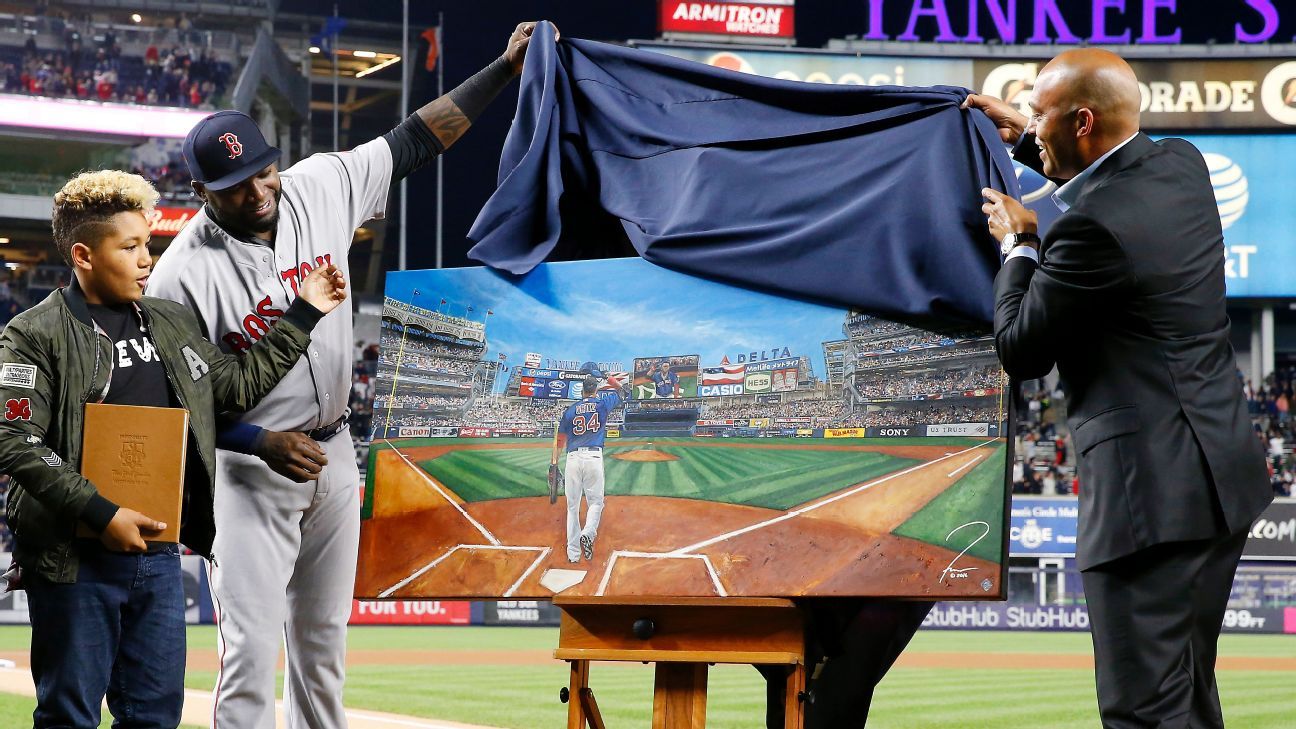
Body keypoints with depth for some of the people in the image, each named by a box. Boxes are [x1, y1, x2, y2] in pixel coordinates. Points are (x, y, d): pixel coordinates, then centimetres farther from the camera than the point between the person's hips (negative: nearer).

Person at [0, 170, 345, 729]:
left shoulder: (173, 325, 13)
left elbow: (238, 385, 23)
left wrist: (303, 317, 18)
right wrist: (102, 515, -21)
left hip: (158, 554, 6)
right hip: (75, 558, -6)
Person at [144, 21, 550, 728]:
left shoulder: (319, 186, -5)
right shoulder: (184, 274, -19)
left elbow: (412, 143, 4)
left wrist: (504, 67, 0)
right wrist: (265, 444, -24)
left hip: (332, 455, 6)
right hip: (249, 467, -6)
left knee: (322, 641, 15)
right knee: (251, 650, -10)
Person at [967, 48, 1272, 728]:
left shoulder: (1092, 226, -21)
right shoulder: (1181, 164, 6)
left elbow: (1019, 351, -8)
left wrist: (1019, 246, 5)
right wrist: (1027, 139, 33)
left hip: (1151, 491, -10)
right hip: (1220, 468, 10)